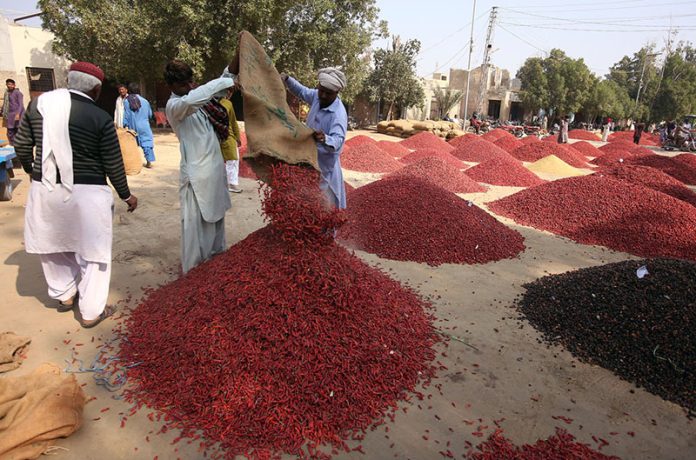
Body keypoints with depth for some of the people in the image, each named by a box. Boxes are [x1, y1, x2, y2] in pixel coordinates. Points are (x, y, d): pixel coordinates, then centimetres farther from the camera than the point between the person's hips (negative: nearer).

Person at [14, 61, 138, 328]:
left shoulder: (39, 104, 2)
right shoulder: (100, 118, -11)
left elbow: (22, 144, 12)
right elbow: (113, 165, -7)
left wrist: (30, 168, 32)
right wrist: (126, 195, 7)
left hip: (45, 189, 5)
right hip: (86, 193, -4)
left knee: (53, 244, 24)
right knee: (91, 251, 9)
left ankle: (64, 295, 41)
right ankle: (91, 312, 17)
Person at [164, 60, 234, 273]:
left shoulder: (194, 95, 10)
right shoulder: (174, 106, -15)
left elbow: (211, 92, 23)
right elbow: (190, 101, -37)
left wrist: (230, 70, 5)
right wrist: (226, 82, -32)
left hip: (214, 166, 9)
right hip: (196, 172, -9)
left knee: (216, 216, 19)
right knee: (195, 222, -3)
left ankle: (216, 260, 35)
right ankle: (193, 270, 9)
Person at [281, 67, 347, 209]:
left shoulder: (338, 114, -28)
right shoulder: (317, 96, -6)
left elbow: (338, 140, -42)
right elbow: (302, 91, 15)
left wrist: (325, 139, -63)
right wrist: (287, 79, -1)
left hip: (324, 164, -8)